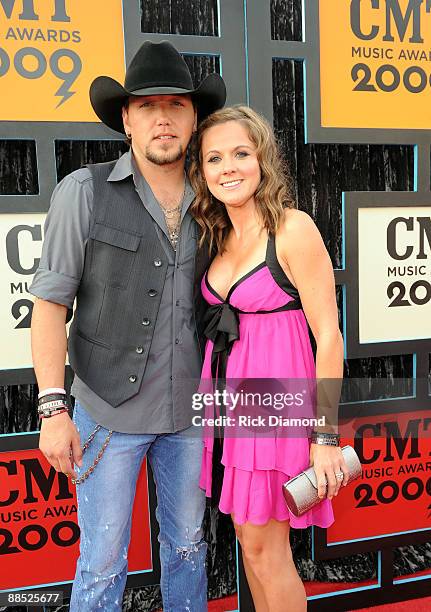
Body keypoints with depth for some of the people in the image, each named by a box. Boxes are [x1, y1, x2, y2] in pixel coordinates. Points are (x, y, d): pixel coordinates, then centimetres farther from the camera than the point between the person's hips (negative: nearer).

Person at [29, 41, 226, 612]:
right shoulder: (84, 192, -10)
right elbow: (51, 303, -10)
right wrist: (53, 408, -15)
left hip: (188, 412, 4)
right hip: (109, 412, -3)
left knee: (187, 546, 21)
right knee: (103, 563, 12)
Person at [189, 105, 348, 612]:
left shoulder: (293, 229, -14)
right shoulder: (219, 236, 7)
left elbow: (328, 334, -15)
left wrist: (326, 436, -15)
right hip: (227, 394, 7)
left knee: (265, 550, 6)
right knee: (249, 538, 18)